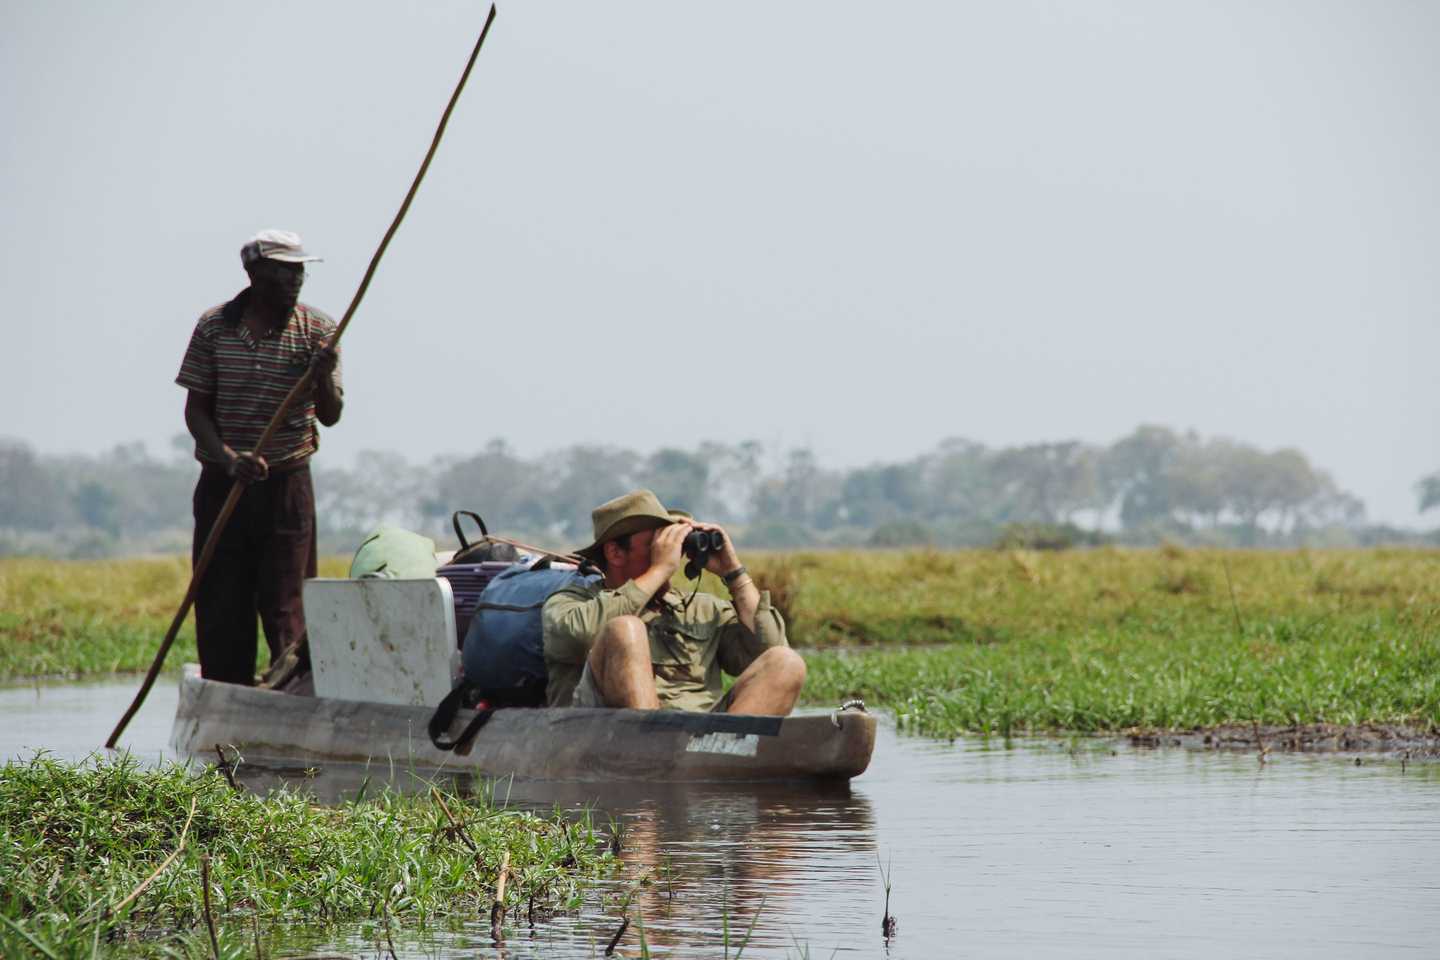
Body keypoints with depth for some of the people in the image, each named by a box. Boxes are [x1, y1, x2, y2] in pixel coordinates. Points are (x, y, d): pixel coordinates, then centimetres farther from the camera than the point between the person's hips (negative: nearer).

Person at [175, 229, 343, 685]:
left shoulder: (317, 331, 0)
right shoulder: (214, 326, 1)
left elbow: (330, 416, -1)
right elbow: (196, 409, 1)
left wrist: (322, 378, -23)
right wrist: (229, 458, -16)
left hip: (287, 482, -1)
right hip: (222, 483, 1)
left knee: (284, 606, -4)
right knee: (219, 605, 2)